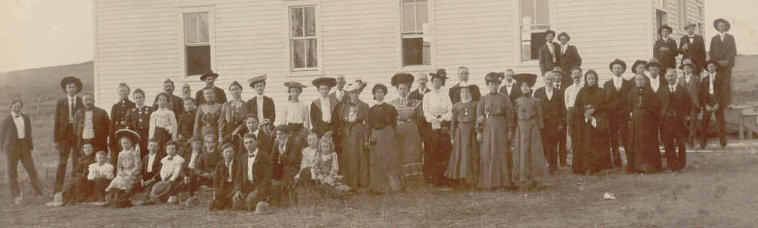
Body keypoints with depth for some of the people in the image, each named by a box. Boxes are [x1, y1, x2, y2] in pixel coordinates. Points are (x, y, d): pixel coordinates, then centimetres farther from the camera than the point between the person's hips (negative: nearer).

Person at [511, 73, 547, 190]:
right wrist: (512, 131, 6)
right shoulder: (517, 101, 8)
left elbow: (539, 117, 5)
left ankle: (534, 180, 4)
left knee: (533, 153, -1)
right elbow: (514, 117, 10)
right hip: (520, 129, 2)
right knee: (520, 153, 0)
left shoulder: (535, 101, 2)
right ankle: (522, 180, 5)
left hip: (532, 129, -2)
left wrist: (539, 128, -1)